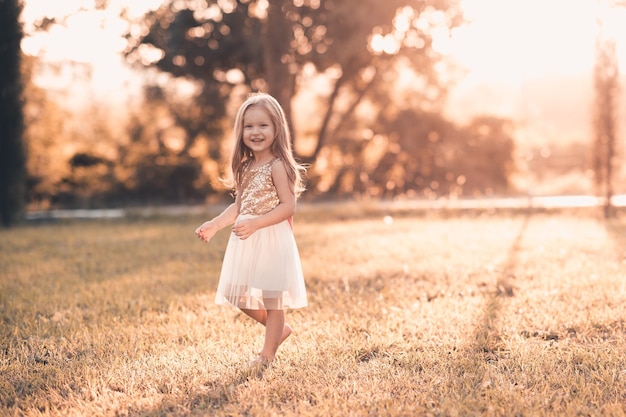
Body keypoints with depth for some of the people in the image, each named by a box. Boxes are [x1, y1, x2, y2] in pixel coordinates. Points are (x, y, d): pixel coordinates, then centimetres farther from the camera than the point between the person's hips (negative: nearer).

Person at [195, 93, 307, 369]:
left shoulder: (277, 165, -12)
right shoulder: (246, 167, 10)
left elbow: (288, 206, -18)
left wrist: (255, 224, -27)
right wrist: (214, 225, 4)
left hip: (271, 240, -8)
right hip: (246, 241, 8)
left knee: (271, 296, 2)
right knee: (241, 296, 11)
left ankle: (268, 354, 15)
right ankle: (279, 329, 31)